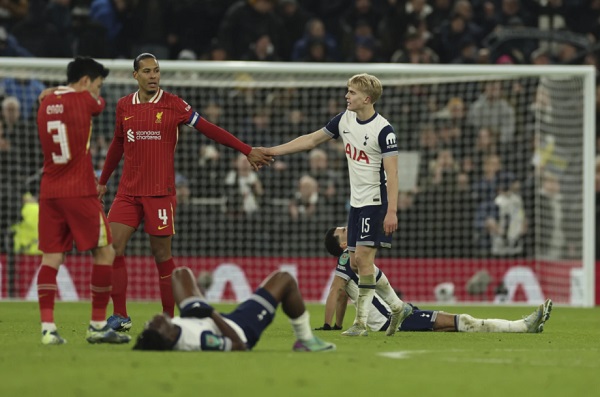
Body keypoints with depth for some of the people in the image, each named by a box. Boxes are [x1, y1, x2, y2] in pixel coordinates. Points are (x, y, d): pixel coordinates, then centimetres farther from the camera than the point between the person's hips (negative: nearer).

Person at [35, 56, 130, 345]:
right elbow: (100, 104, 15)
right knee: (105, 252, 5)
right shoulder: (83, 99, -7)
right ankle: (97, 326, 6)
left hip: (49, 191, 6)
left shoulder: (46, 104, 10)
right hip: (80, 192, -6)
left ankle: (48, 328, -8)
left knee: (51, 257, 3)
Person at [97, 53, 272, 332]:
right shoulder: (123, 106, 8)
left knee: (162, 256, -1)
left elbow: (208, 129, -2)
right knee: (112, 248, -6)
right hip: (128, 191, 3)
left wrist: (247, 151, -6)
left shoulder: (173, 105, -3)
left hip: (160, 193, -3)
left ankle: (168, 316, 10)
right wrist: (102, 181, 28)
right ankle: (120, 316, 2)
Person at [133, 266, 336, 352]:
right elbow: (239, 346, -34)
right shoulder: (200, 340, -50)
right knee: (284, 279, 6)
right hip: (243, 329, -6)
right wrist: (213, 315, -36)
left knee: (181, 273, 24)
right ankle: (305, 340, 27)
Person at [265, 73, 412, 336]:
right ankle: (398, 307, 19)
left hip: (375, 201, -8)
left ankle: (361, 322, -10)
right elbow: (312, 140, 15)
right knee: (356, 262, 7)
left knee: (363, 257, -14)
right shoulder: (345, 119, 6)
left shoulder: (383, 131, -16)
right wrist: (271, 151, 13)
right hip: (356, 202, 8)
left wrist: (391, 212, -26)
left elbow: (392, 173, -19)